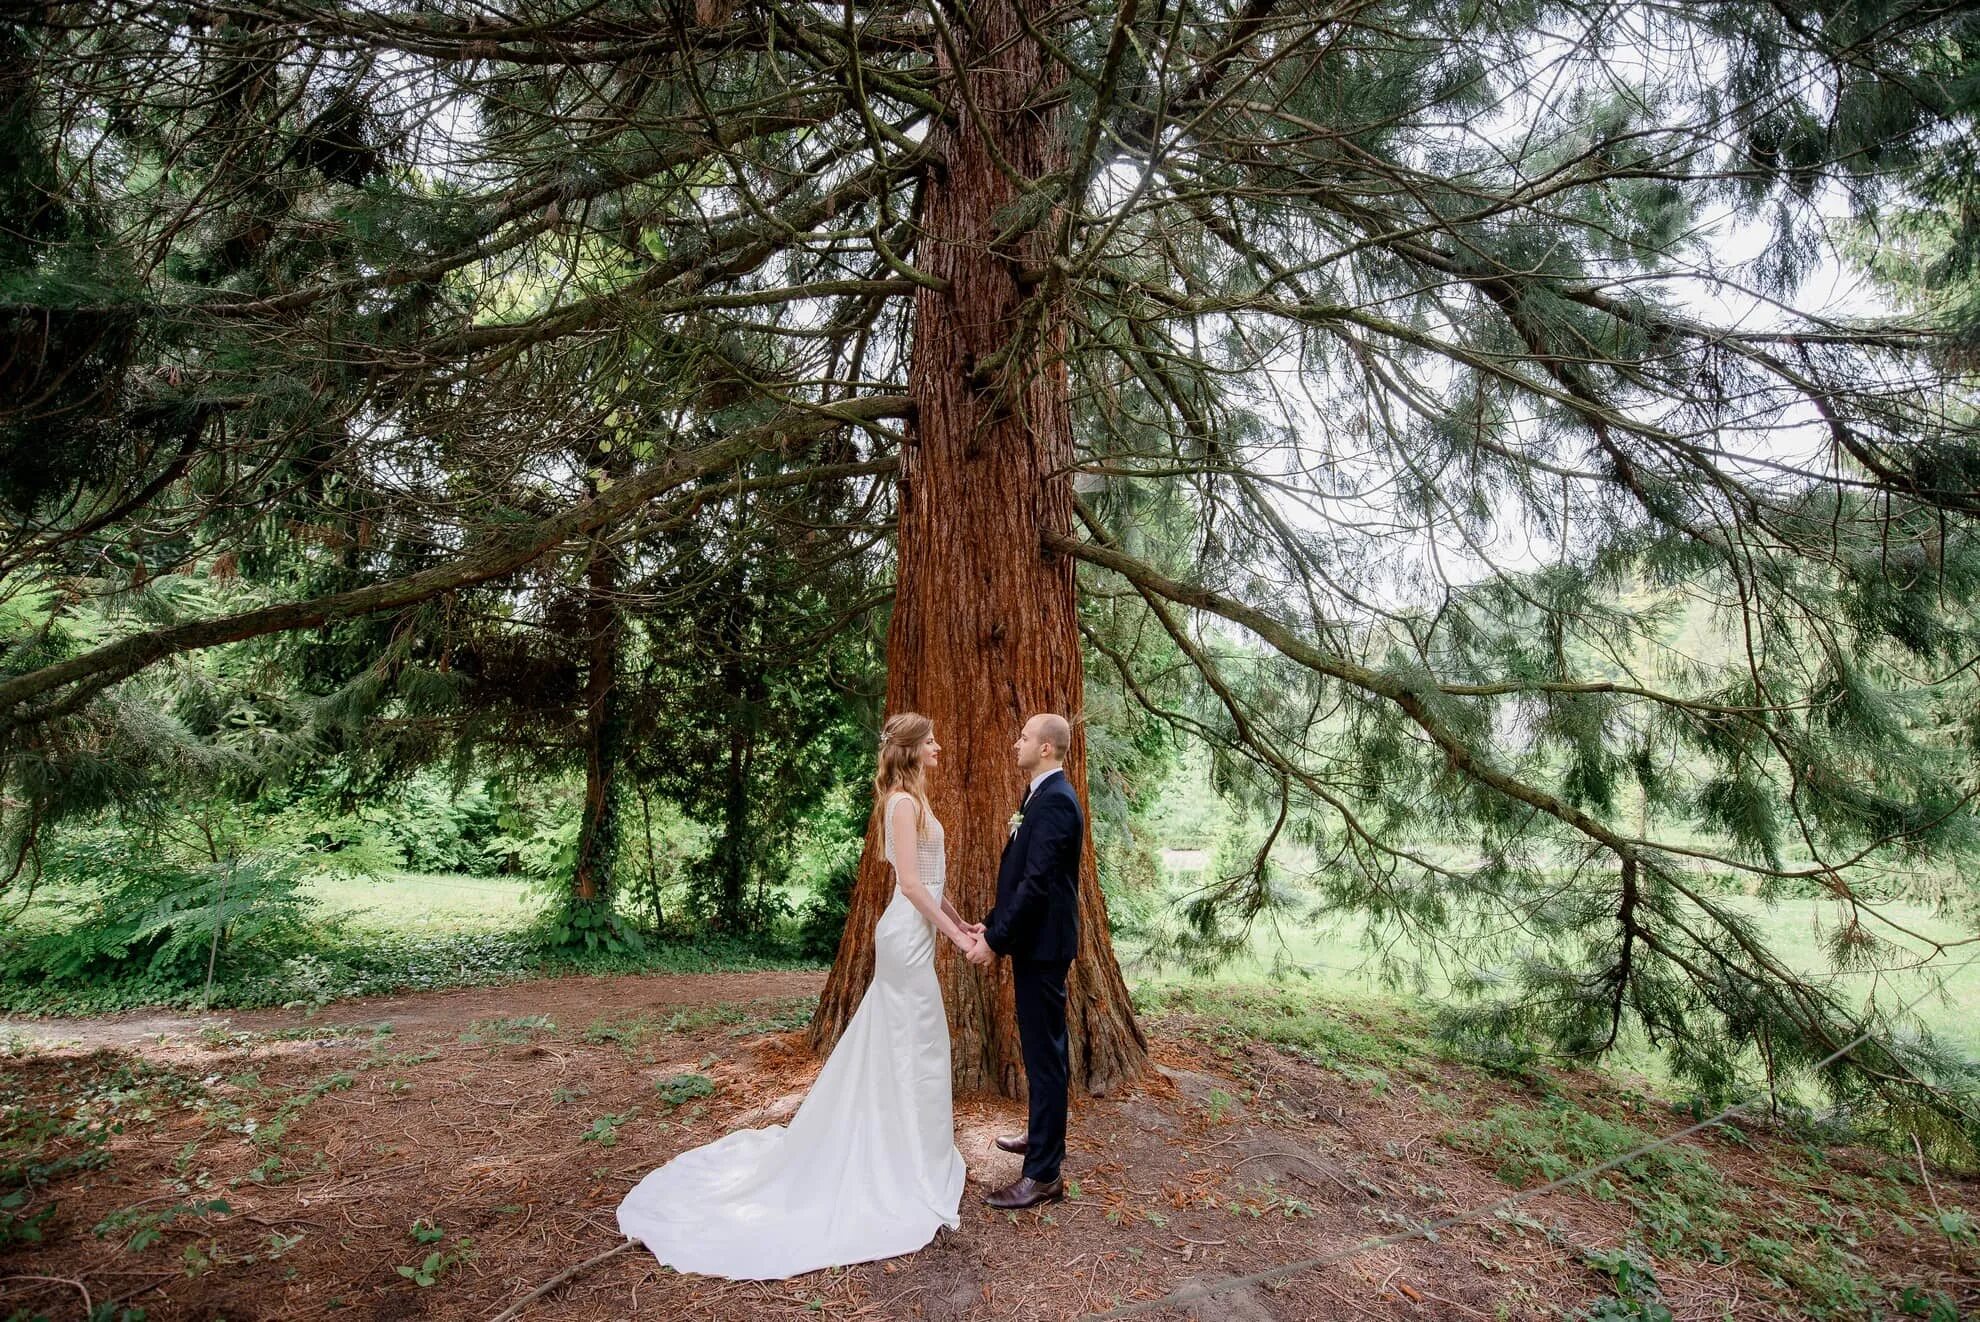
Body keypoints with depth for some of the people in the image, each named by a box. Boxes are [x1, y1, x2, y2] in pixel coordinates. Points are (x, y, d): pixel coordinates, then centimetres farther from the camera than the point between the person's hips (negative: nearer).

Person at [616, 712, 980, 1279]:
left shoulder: (910, 798, 13)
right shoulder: (904, 801, -18)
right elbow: (911, 883, -22)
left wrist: (960, 919, 17)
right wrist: (955, 934, -18)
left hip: (912, 932, 10)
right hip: (910, 935, -10)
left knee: (896, 1037, 19)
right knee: (917, 1038, 1)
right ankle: (916, 1150, 13)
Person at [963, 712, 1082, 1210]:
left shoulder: (1055, 800, -20)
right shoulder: (1043, 795, 12)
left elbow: (1036, 881, -25)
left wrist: (995, 939, -22)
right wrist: (993, 924, 13)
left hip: (1043, 944, -10)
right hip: (1034, 939, 10)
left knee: (1044, 1053, -3)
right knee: (1041, 1047, 22)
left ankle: (1043, 1174, 6)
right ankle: (1043, 1135, 39)